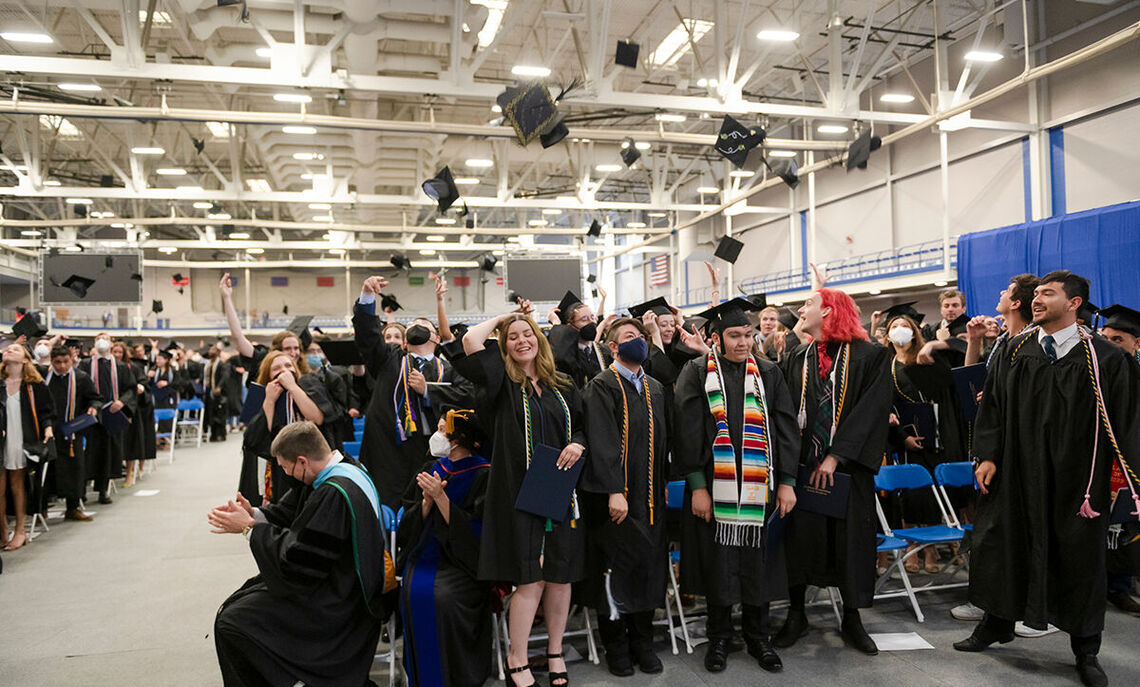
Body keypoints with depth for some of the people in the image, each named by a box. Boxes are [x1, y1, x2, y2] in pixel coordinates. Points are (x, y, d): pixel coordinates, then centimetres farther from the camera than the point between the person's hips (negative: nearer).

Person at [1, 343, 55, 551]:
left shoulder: (33, 384, 2)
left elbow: (45, 408, 4)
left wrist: (47, 426, -12)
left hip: (22, 440, -1)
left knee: (17, 484, 6)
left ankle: (20, 531, 16)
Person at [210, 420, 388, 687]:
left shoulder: (333, 494, -29)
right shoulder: (345, 467, 1)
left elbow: (296, 559, -23)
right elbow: (293, 515, 11)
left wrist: (249, 528, -12)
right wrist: (253, 514, -3)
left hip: (336, 603, -10)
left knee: (230, 623, -10)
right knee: (236, 602, 17)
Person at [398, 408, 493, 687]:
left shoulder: (484, 475, -8)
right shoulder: (431, 470, 10)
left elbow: (473, 531, -14)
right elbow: (410, 523, 10)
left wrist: (440, 497, -20)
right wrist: (427, 501, -11)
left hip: (464, 559, -4)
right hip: (425, 553, 5)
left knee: (444, 596, -30)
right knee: (415, 593, -23)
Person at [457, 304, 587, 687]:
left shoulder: (562, 388, 12)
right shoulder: (502, 383, 0)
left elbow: (582, 425, 20)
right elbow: (471, 340, -13)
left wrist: (578, 444, -3)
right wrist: (504, 318, 2)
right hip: (521, 493, -4)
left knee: (561, 576, 9)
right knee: (530, 578, -2)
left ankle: (555, 651, 28)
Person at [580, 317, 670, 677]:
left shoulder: (656, 388, 14)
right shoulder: (602, 387, -7)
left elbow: (664, 440, 17)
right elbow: (602, 442, -15)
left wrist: (664, 484, 12)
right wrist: (614, 491, -22)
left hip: (650, 496, 6)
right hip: (615, 495, -6)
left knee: (648, 567, 10)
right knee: (616, 568, 3)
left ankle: (642, 641, 25)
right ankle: (616, 645, 20)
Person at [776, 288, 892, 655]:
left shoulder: (869, 356, -4)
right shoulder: (795, 360, 9)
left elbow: (870, 411, -11)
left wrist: (835, 456, -16)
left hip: (847, 464, -2)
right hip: (802, 463, 3)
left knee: (849, 538, 5)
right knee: (799, 534, 5)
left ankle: (852, 618, 23)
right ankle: (796, 614, 20)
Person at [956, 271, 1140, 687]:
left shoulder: (1104, 359, -4)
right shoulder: (1014, 351, 4)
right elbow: (994, 405, 4)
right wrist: (988, 456, -3)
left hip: (1076, 479, -2)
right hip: (1017, 473, 3)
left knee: (1079, 559, 8)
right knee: (1002, 545, 12)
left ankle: (1086, 652, 26)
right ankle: (997, 624, 32)